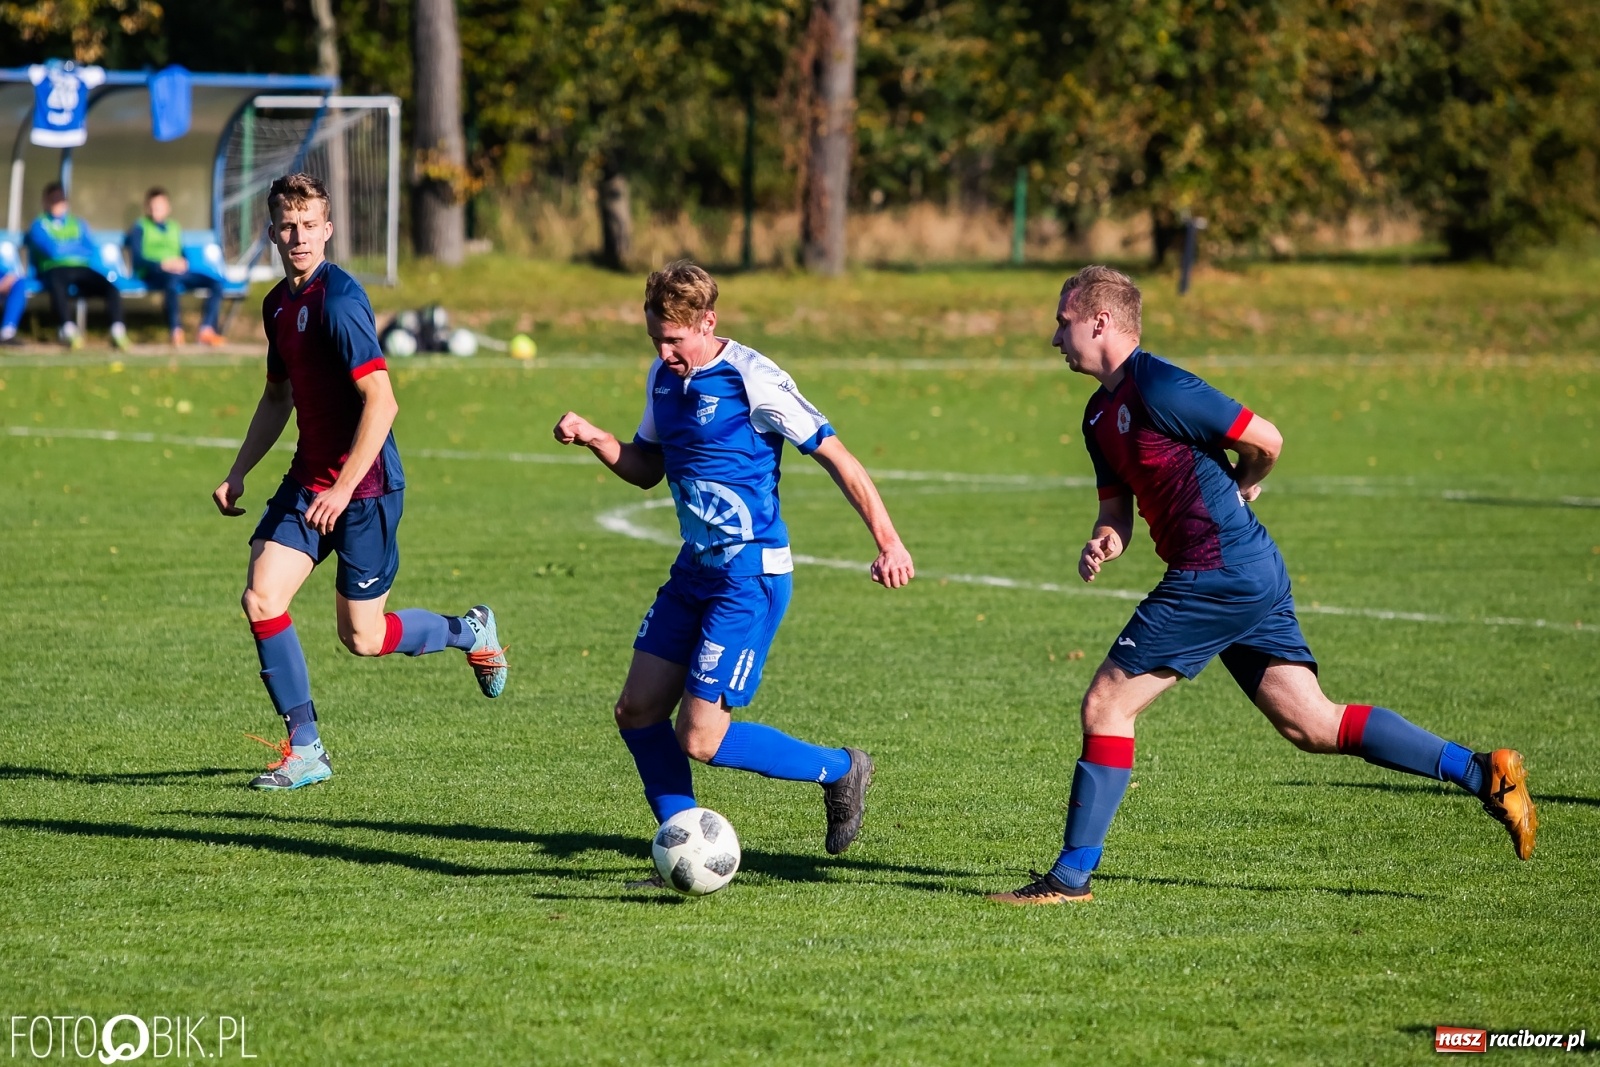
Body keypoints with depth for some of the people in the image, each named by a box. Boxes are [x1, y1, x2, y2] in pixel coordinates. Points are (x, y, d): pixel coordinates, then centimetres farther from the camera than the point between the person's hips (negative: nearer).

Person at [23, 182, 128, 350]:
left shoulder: (78, 224, 25)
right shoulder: (39, 226, 12)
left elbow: (93, 252, 10)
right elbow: (53, 250, -5)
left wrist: (65, 248, 0)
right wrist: (78, 248, 7)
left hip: (81, 269, 4)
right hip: (55, 270, -4)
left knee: (111, 288, -27)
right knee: (57, 287, -43)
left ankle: (117, 331, -39)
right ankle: (68, 330, -57)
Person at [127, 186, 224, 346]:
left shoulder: (174, 228, 28)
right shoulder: (140, 228, 11)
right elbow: (137, 259, -2)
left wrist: (183, 263, -4)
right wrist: (163, 265, -17)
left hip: (177, 272, 6)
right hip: (151, 275, -6)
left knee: (215, 283, -18)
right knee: (172, 279, -42)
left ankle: (207, 330, -31)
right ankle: (175, 331, -49)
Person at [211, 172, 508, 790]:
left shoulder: (339, 299, -18)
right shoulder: (278, 303, 9)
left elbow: (380, 400, -24)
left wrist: (344, 488, -26)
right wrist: (238, 474, 18)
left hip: (364, 485, -7)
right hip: (308, 478, 7)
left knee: (362, 638, 2)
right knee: (261, 599, -9)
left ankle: (471, 632, 31)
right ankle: (305, 751, 1)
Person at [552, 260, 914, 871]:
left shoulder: (752, 380, -17)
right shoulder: (664, 378, 7)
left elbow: (835, 457, -16)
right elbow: (646, 467, 21)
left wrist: (888, 541, -21)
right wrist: (593, 438, 1)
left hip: (750, 577, -8)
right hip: (695, 569, 8)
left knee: (701, 739, -10)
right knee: (637, 712, 3)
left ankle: (840, 771, 11)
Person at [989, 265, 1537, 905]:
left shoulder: (1157, 389, -14)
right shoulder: (1101, 413, 17)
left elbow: (1266, 441, -12)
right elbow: (1117, 509, 22)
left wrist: (1236, 495, 7)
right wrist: (1104, 542, -1)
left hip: (1218, 575, -10)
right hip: (1253, 575, 10)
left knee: (1106, 704, -5)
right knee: (1312, 724, 6)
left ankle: (1072, 875, -1)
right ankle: (1483, 773, 5)